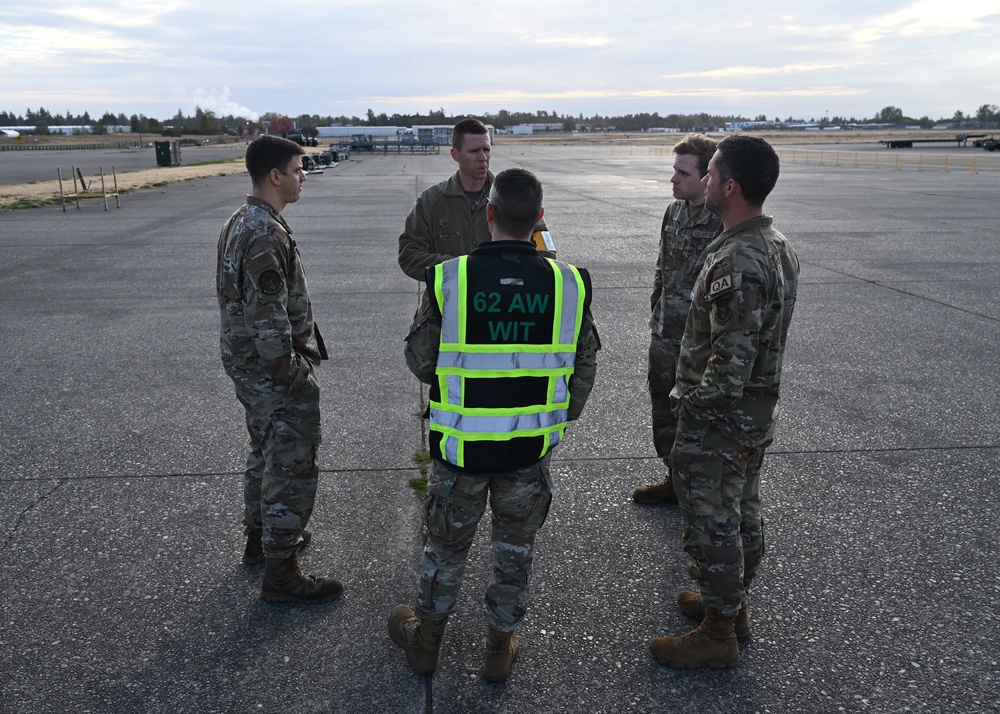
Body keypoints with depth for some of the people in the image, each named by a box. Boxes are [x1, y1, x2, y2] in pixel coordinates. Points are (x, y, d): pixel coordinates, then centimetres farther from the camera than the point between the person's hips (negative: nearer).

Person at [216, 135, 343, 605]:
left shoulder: (241, 222, 10)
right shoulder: (267, 234, -23)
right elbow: (268, 316, -26)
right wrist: (291, 373, -18)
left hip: (245, 365, 11)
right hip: (272, 371, -11)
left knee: (266, 453, 24)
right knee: (293, 466, -1)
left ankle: (260, 538, 41)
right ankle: (280, 574, 10)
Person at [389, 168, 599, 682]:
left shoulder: (449, 279, -17)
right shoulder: (568, 283, -10)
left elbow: (419, 361, -7)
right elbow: (583, 370, -1)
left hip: (462, 446, -1)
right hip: (531, 448, 1)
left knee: (447, 546, 20)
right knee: (515, 551, 20)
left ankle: (425, 640, 41)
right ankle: (500, 648, 38)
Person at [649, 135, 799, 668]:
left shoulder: (736, 263, -29)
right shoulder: (777, 246, 3)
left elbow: (731, 363, -29)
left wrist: (686, 400, -13)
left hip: (717, 422, -10)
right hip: (758, 412, 10)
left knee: (712, 525, 6)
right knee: (743, 513, 22)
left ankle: (717, 635, 23)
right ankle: (733, 604, 42)